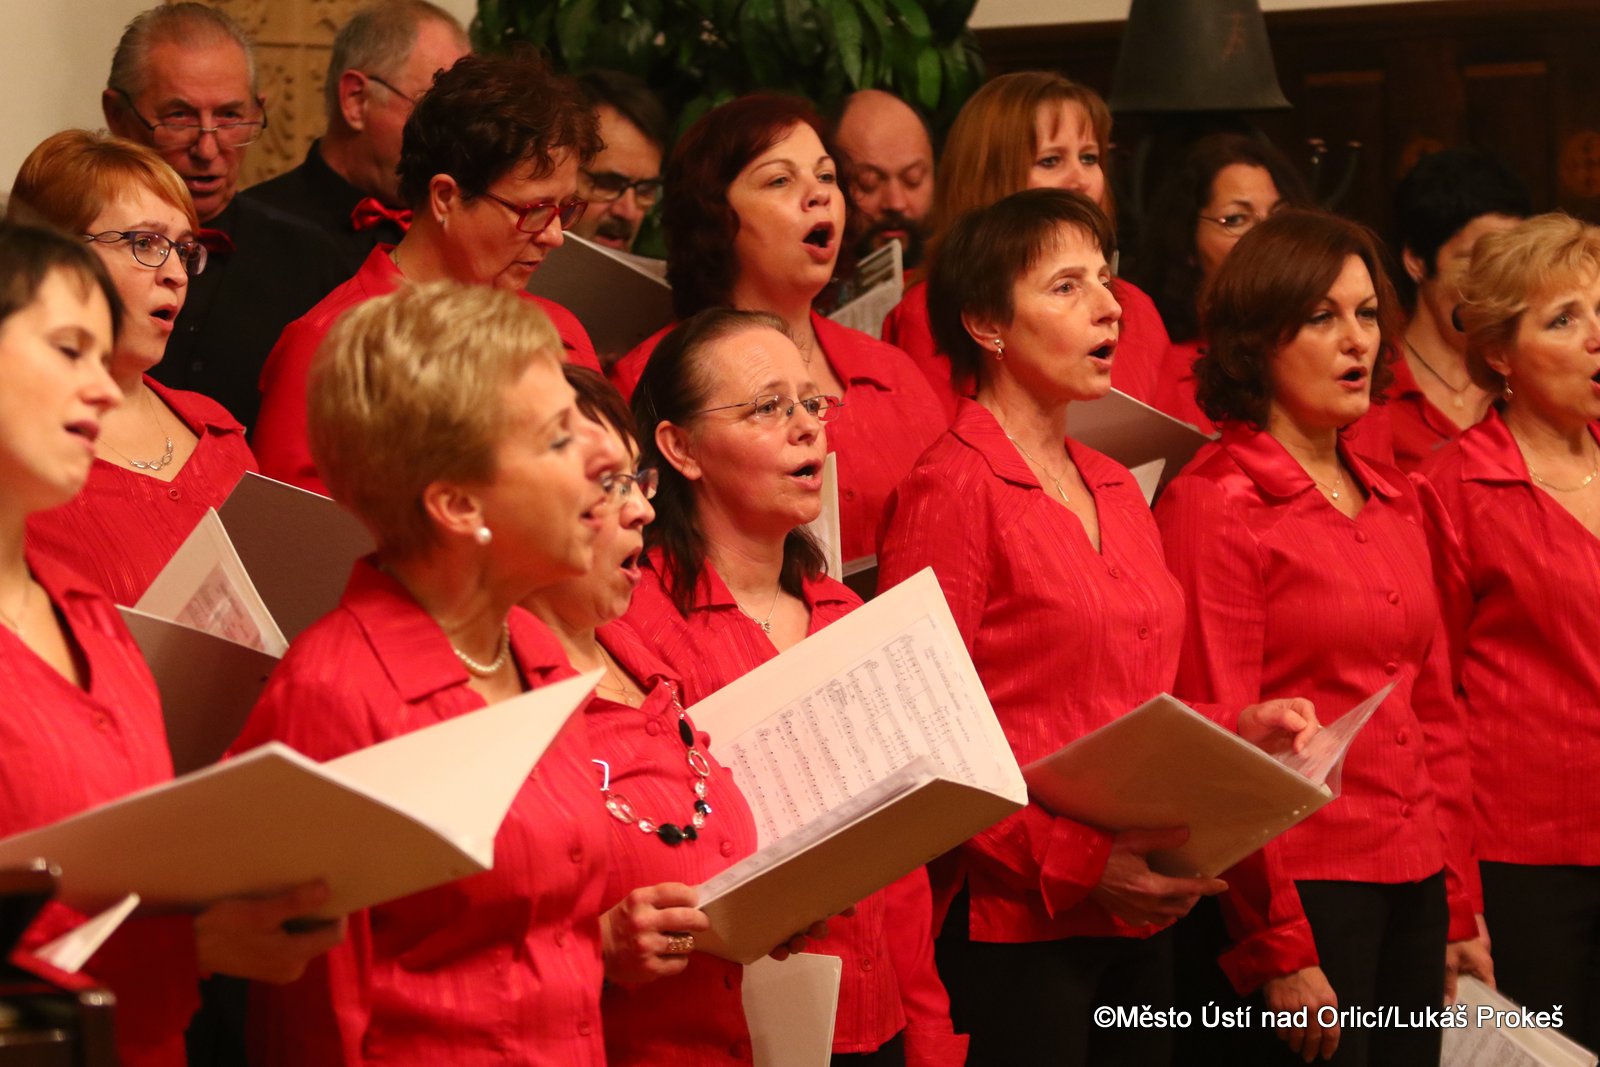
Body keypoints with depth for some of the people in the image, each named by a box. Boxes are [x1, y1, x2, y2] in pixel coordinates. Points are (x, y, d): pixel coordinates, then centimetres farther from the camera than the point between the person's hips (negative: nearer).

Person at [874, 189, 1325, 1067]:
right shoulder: (954, 485, -9)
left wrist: (1237, 730, 3)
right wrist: (1079, 864, -20)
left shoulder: (1112, 486, 15)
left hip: (1137, 918, 7)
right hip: (1014, 925, -7)